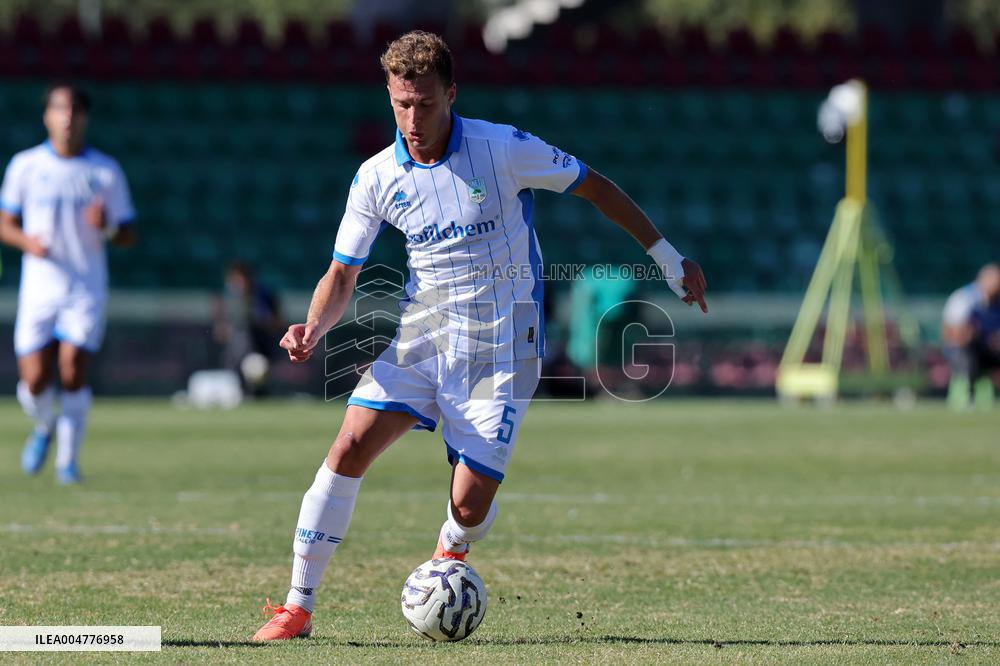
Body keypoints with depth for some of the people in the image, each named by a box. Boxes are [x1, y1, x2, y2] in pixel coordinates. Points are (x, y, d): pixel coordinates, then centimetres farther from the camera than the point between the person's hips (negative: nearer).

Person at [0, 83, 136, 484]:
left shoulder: (106, 172, 4)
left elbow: (128, 236, 8)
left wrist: (107, 227, -15)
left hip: (87, 289, -1)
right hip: (39, 288, 1)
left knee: (72, 372, -13)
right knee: (34, 381, -5)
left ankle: (69, 460, 0)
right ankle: (44, 427, 28)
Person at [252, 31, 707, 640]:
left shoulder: (504, 149, -12)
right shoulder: (377, 178, -3)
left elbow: (593, 186, 1)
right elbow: (342, 276, 3)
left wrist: (668, 257, 5)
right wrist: (314, 329, -19)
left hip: (502, 345, -3)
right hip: (421, 337, 3)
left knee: (470, 508, -9)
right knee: (351, 447, -17)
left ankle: (450, 553, 31)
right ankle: (298, 607, -9)